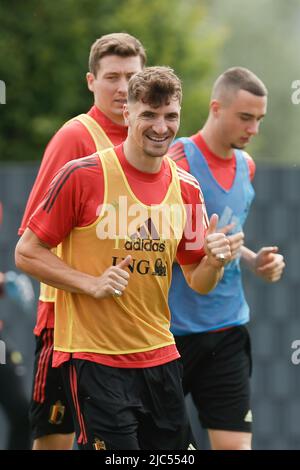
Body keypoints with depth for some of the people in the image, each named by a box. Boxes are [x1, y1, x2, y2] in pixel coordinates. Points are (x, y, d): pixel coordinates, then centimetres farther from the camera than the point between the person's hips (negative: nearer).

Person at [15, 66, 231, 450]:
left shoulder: (186, 188, 7)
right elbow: (26, 253, -6)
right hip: (93, 356, -6)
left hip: (160, 356, 6)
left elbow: (198, 282, 14)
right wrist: (91, 284, -17)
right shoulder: (83, 175, -10)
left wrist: (213, 263, -9)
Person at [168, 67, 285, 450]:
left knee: (236, 443, -2)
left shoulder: (245, 166, 11)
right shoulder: (177, 160, -12)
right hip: (174, 328, -6)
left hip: (228, 330, 6)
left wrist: (253, 260, 6)